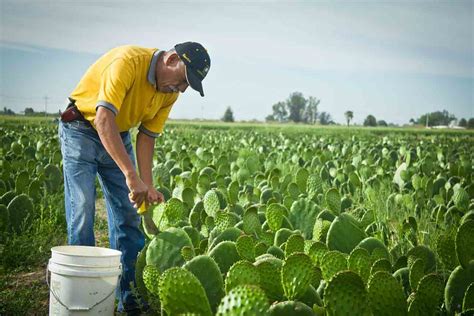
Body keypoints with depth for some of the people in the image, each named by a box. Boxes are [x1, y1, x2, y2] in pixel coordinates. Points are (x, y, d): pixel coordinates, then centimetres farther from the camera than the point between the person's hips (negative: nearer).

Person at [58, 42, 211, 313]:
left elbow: (147, 136, -2)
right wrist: (131, 176, -46)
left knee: (129, 214, 2)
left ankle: (131, 296, 9)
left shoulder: (170, 92, -7)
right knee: (82, 210, -12)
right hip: (81, 130, -7)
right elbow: (104, 120, -40)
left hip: (119, 136, 7)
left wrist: (147, 185, -14)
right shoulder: (127, 61, -32)